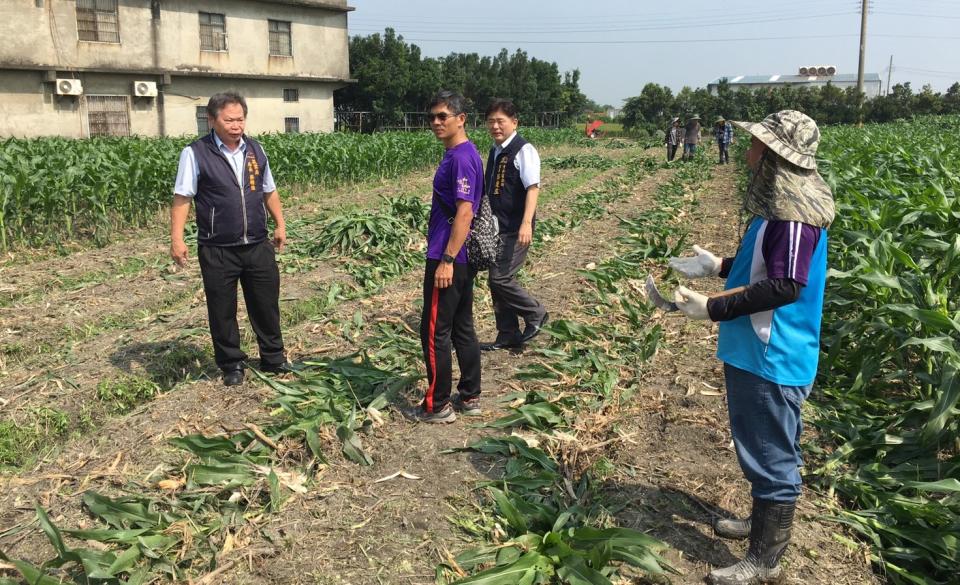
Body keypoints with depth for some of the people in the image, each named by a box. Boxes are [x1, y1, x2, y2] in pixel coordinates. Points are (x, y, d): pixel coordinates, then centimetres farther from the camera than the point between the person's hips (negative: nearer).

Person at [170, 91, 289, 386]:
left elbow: (269, 191, 17)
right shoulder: (195, 153, -7)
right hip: (217, 251, -4)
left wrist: (280, 224, 12)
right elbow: (182, 198, -7)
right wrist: (177, 239, -13)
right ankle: (231, 365, 24)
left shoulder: (255, 150, 7)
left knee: (266, 304, 12)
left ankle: (273, 358, 28)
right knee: (222, 311, 8)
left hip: (258, 246, 4)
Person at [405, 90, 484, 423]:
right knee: (462, 328, 14)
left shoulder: (461, 157, -17)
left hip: (450, 259, -10)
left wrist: (446, 260, -23)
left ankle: (438, 406, 9)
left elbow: (464, 212, -23)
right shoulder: (460, 155, 14)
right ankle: (470, 398, 23)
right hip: (464, 258, 10)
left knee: (434, 332, -1)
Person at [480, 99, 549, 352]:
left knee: (501, 278, -11)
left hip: (515, 229, -8)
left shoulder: (523, 150, -13)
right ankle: (507, 334, 24)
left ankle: (536, 314, 12)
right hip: (498, 227, 8)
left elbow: (533, 188, -21)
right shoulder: (495, 151, 11)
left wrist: (527, 223, -31)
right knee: (496, 280, 11)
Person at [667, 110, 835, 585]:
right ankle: (765, 521, 41)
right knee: (765, 450, 23)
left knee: (772, 456, 3)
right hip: (758, 351, 10)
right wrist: (719, 267, 17)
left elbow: (786, 286, -28)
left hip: (773, 358, -10)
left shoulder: (794, 212, -23)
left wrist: (713, 308, -25)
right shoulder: (784, 202, 8)